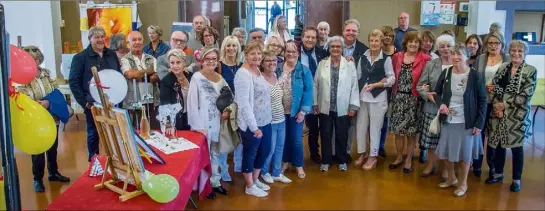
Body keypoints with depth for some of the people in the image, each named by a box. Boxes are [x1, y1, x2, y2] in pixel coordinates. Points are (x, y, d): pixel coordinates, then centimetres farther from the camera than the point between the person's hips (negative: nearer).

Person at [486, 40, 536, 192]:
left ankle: (516, 179, 23)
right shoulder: (502, 67, 7)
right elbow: (493, 88, 1)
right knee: (498, 144, 13)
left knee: (516, 147, 8)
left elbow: (525, 95, -14)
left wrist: (504, 105, -15)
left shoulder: (531, 70, -5)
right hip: (498, 113, 4)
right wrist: (496, 107, -12)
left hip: (517, 116, -3)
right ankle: (498, 173, 32)